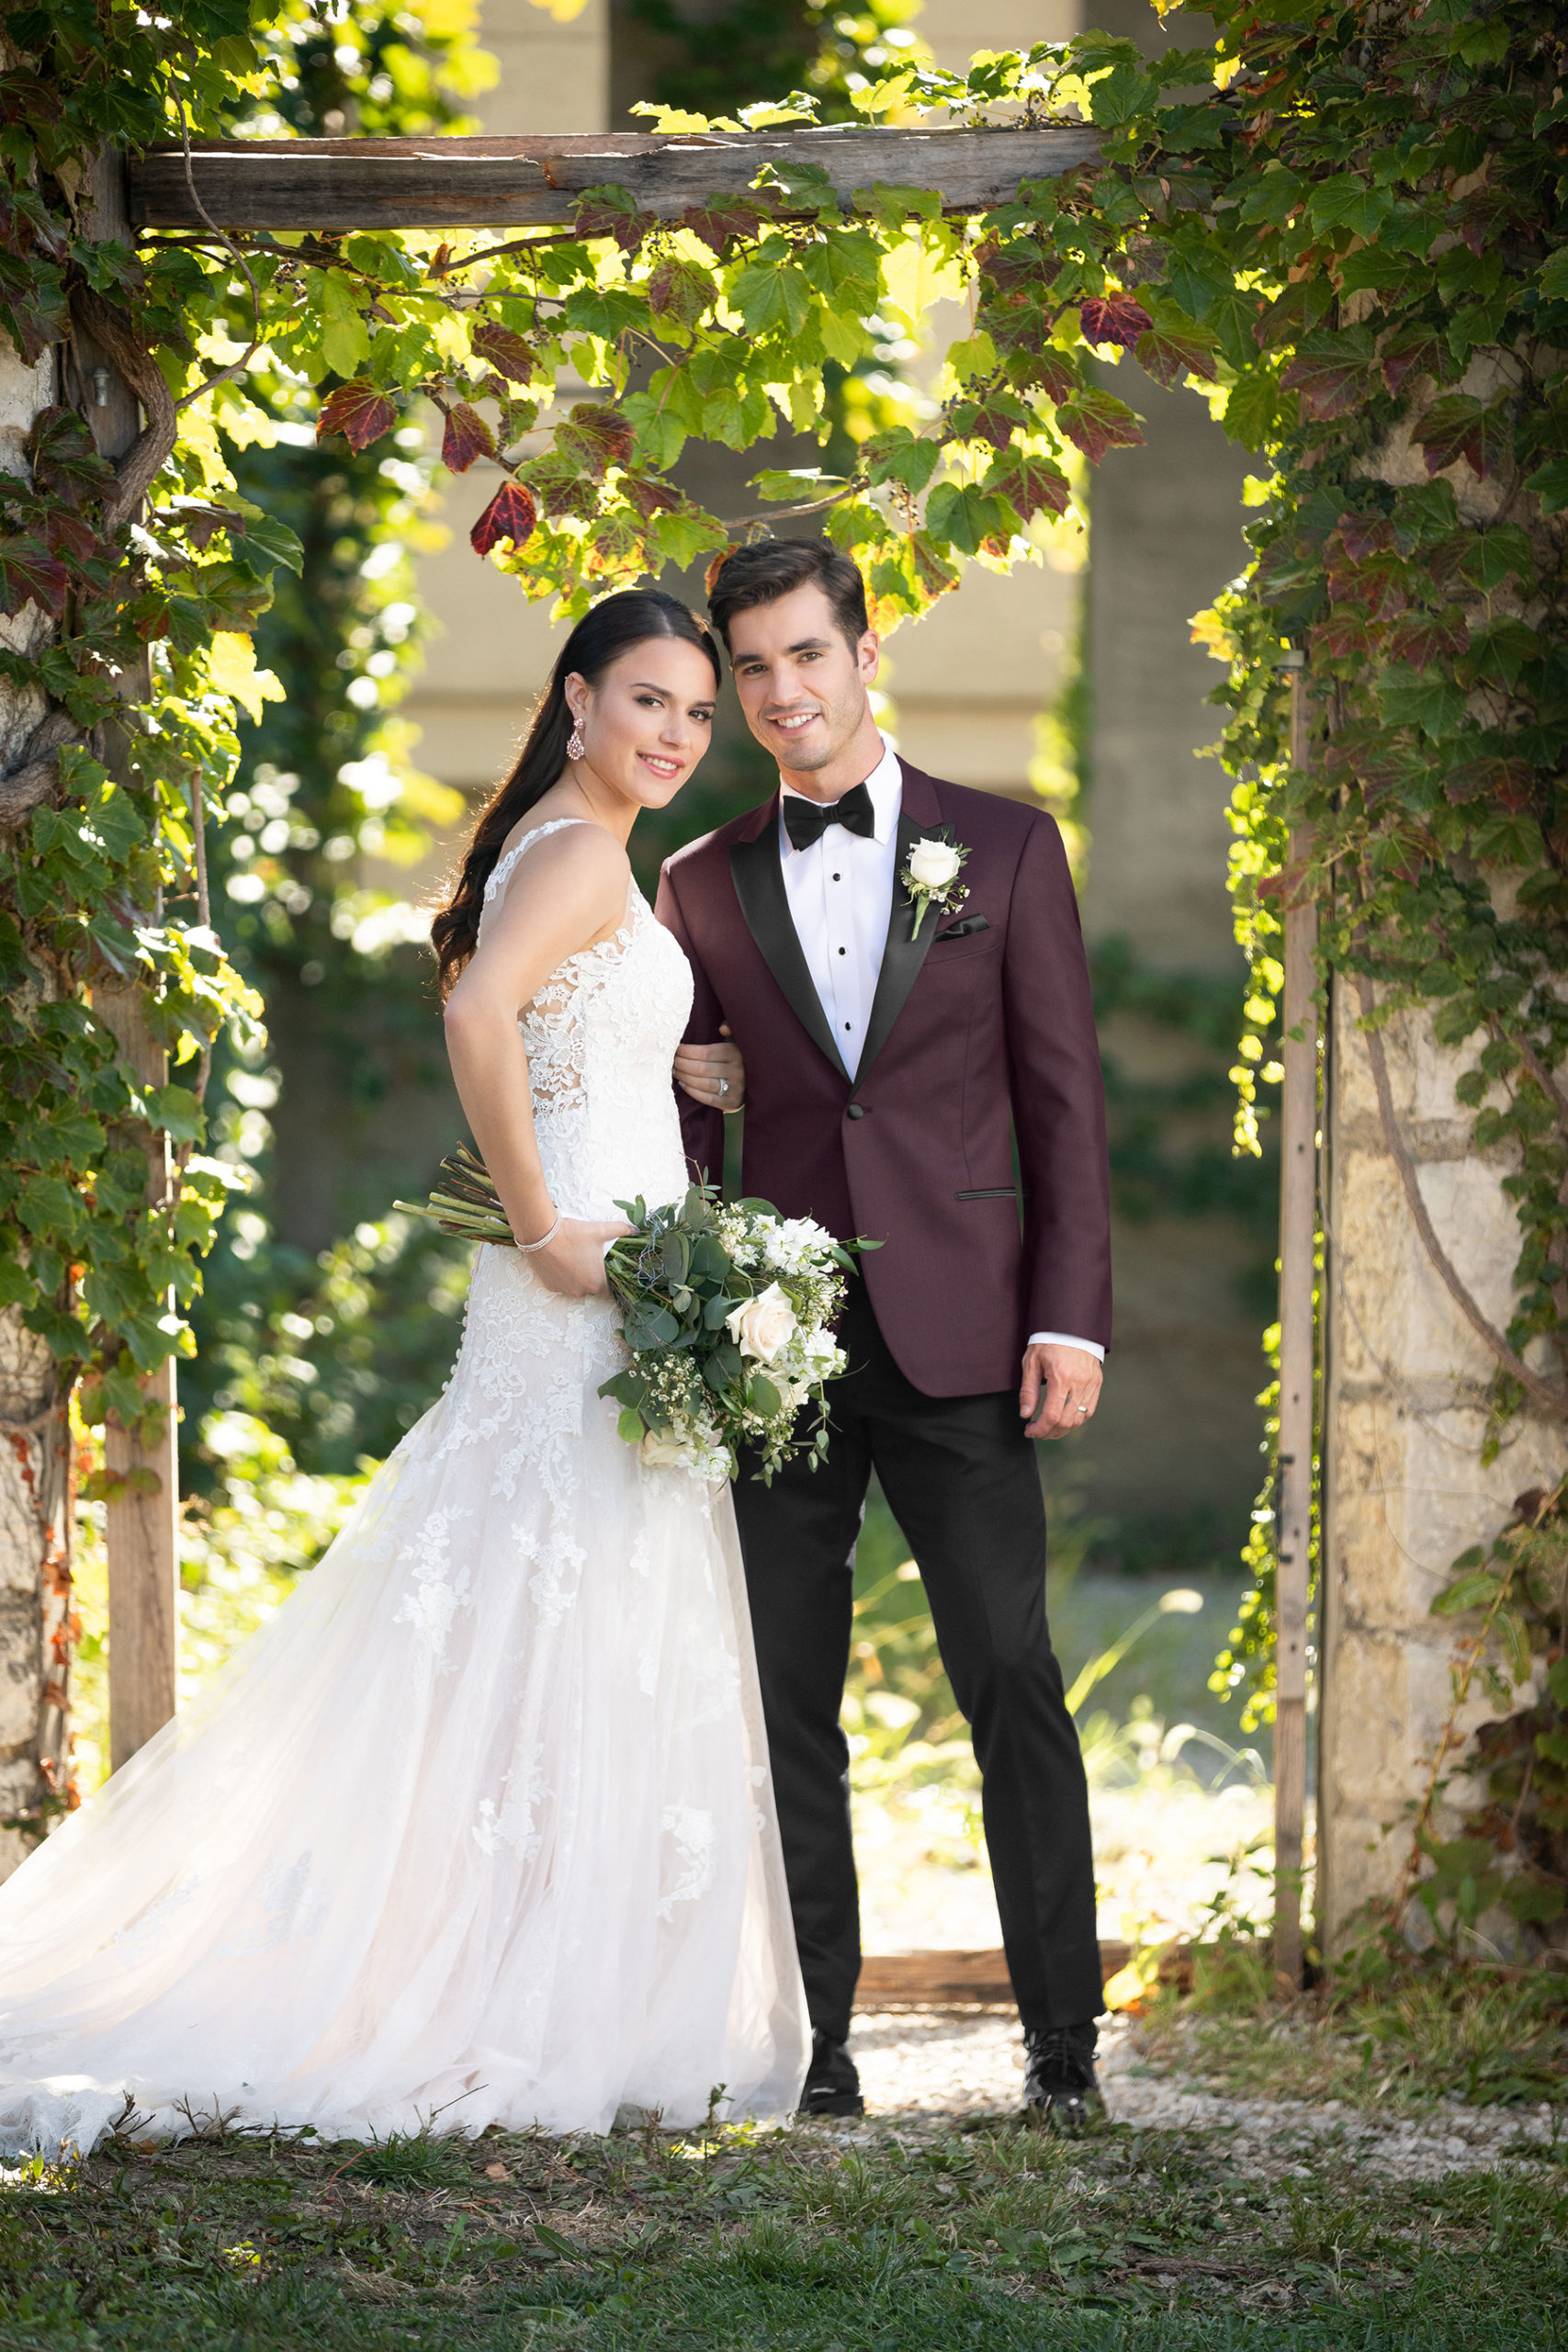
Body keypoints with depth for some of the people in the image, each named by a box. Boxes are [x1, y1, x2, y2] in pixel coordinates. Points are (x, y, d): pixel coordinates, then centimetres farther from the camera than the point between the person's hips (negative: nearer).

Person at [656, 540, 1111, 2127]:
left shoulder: (1005, 849, 6)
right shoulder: (704, 888, 11)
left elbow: (1064, 1093, 3)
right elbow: (684, 1129, 14)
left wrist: (1072, 1315, -5)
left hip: (959, 1339, -2)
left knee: (1012, 1684, -5)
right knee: (785, 1705, 4)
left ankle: (1063, 2041, 0)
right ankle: (811, 2043, 10)